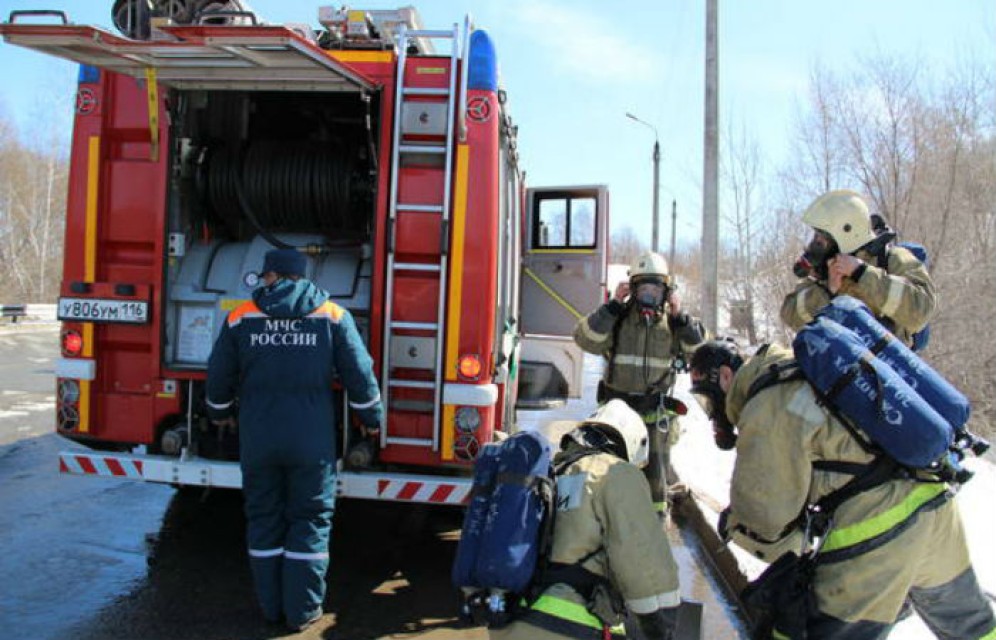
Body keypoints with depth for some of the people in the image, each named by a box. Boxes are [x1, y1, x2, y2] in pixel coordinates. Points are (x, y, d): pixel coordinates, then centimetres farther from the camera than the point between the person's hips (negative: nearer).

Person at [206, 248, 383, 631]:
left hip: (257, 439, 1)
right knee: (310, 520, 9)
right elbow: (360, 376, -3)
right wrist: (372, 418, 12)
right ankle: (302, 610, 15)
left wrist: (220, 413, 27)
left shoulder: (241, 318, 1)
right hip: (313, 441, -1)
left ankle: (271, 606, 24)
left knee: (264, 519, 14)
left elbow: (219, 377, 8)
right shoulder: (332, 317, -1)